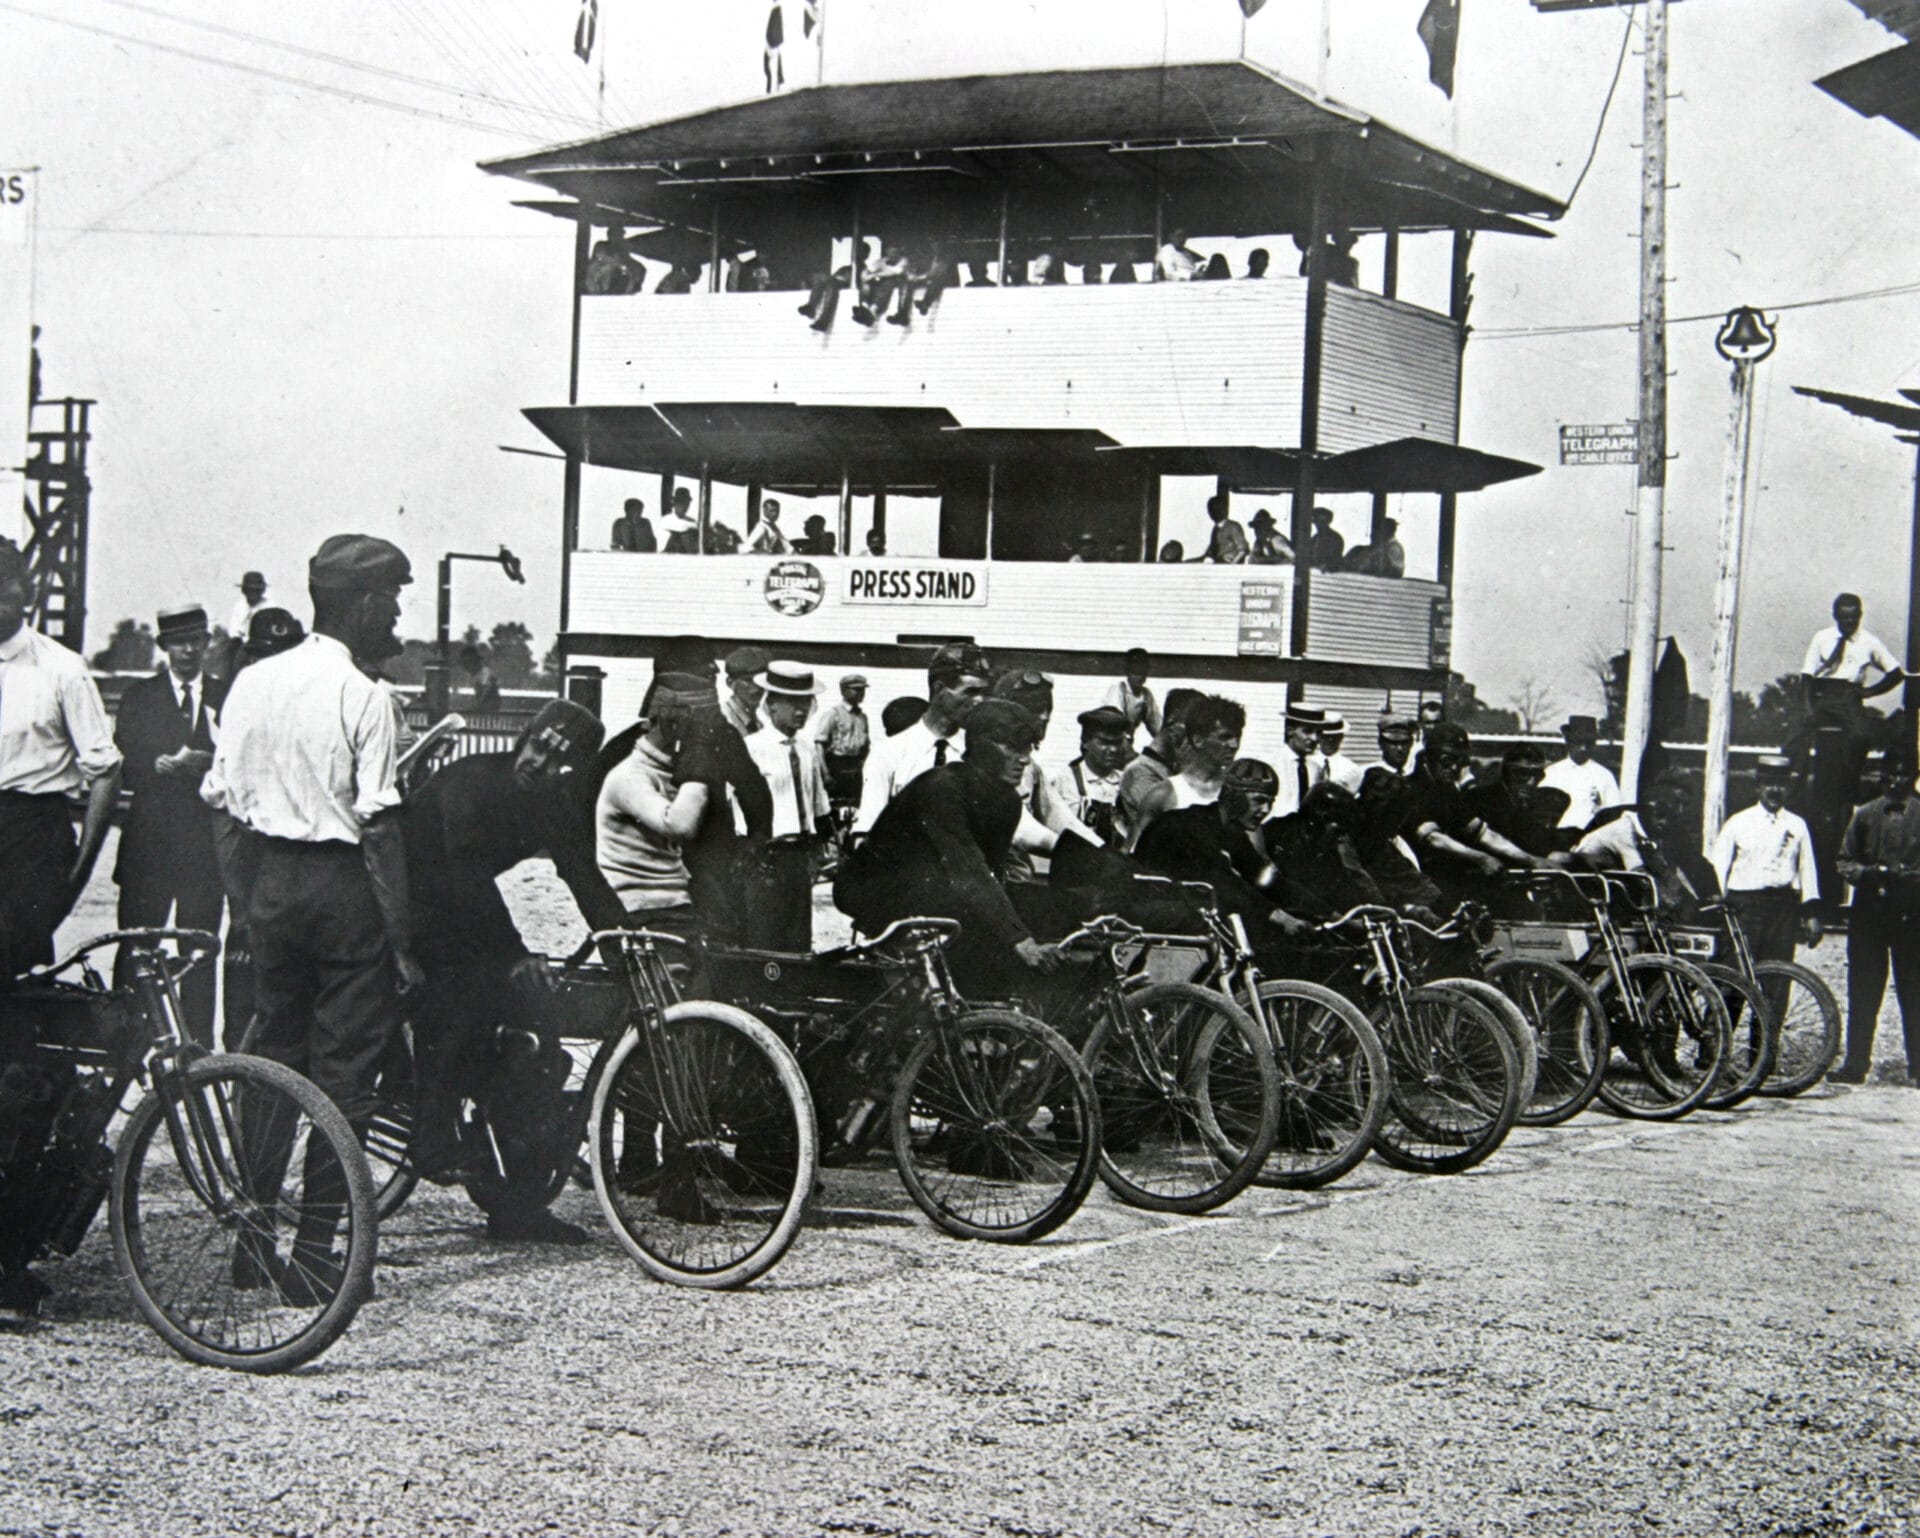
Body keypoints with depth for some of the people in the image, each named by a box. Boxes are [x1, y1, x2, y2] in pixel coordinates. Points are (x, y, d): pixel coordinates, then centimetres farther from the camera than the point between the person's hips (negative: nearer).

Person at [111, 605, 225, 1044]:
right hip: (149, 840, 0)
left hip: (206, 841, 0)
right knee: (134, 948, -1)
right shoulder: (139, 697, 10)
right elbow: (123, 767, -1)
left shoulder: (227, 699, 10)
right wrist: (163, 766, -18)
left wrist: (207, 764, -17)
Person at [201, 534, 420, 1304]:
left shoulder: (251, 683, 6)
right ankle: (314, 1253, 2)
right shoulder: (363, 697, -12)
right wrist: (402, 941, -10)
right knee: (343, 1073, 1)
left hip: (268, 883, 6)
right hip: (343, 886, -6)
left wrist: (247, 906, 17)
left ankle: (251, 1240, 17)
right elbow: (378, 828, -14)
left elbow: (224, 807, 8)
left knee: (272, 1057, 15)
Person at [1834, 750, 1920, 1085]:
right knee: (1862, 991, 3)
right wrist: (1866, 873, -7)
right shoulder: (1865, 816, 11)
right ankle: (1855, 1064, 8)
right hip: (1868, 910, 2)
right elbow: (1845, 861, 13)